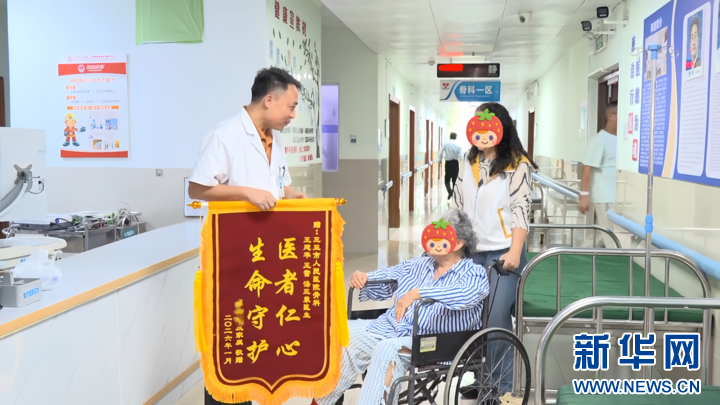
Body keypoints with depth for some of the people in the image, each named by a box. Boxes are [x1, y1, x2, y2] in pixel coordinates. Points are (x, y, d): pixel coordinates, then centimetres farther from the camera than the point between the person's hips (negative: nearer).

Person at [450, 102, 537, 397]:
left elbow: (521, 209, -13)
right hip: (472, 251, 6)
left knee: (496, 320, -9)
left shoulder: (517, 165, -7)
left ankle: (501, 387, 5)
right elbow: (456, 203, 17)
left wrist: (515, 252, -22)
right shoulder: (470, 163, 12)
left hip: (502, 252, -6)